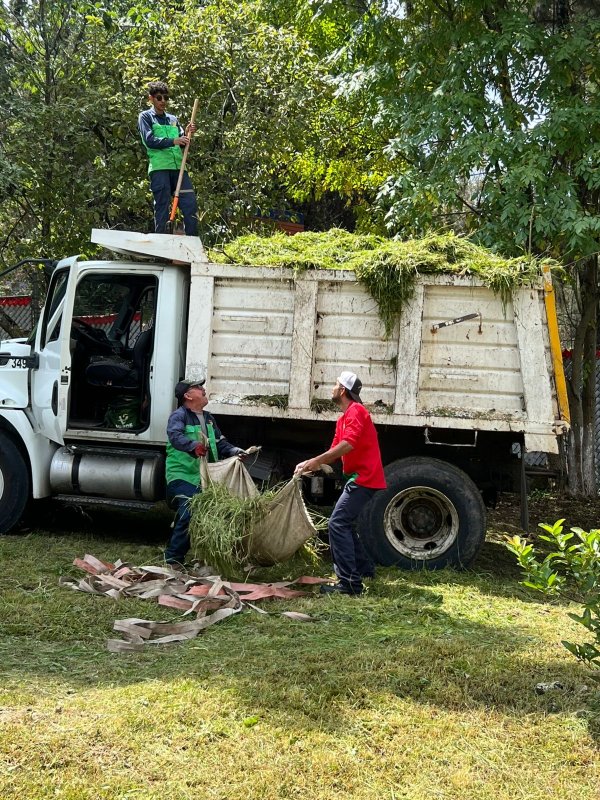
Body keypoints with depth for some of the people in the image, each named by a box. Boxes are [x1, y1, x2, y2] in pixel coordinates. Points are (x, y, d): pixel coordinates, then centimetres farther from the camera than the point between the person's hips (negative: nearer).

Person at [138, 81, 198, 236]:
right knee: (162, 207, -6)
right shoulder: (145, 117, 9)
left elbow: (182, 145, 20)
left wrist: (187, 134, -1)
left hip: (178, 167, 5)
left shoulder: (173, 119, 24)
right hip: (159, 168, -5)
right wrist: (173, 141, -17)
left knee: (191, 205, -6)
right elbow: (149, 140, -7)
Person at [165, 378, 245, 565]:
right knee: (188, 514, -21)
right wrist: (194, 446, -46)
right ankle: (173, 557, -13)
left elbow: (220, 443, 20)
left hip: (204, 478, 8)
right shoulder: (179, 415, -8)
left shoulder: (208, 418, 19)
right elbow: (175, 437, -27)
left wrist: (235, 451, 0)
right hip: (182, 476, -8)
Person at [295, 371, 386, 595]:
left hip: (364, 478, -11)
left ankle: (350, 583, -18)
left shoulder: (356, 411, -12)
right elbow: (335, 451, 15)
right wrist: (311, 464, 0)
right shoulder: (343, 419, 20)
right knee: (344, 524, 19)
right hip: (361, 478, 11)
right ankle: (364, 567, 30)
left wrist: (316, 461, -24)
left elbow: (348, 445, -26)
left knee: (338, 524, -15)